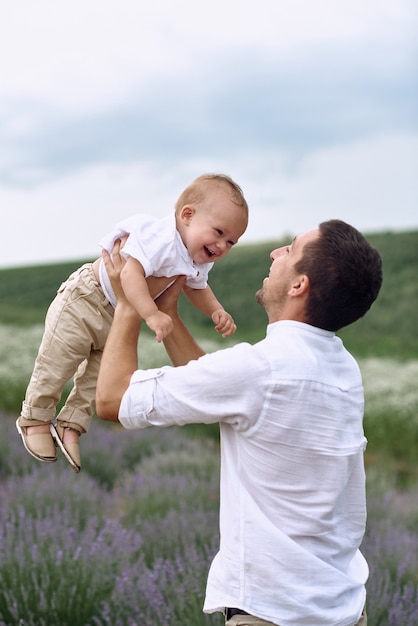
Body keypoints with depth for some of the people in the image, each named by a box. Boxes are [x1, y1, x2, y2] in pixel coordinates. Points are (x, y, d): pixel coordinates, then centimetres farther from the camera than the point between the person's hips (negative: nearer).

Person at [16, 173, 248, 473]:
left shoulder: (197, 264, -5)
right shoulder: (159, 237, -35)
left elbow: (197, 288, 14)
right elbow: (130, 271, -46)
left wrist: (217, 311, -4)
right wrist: (151, 314, -52)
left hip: (120, 320, 8)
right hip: (84, 302, -8)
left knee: (100, 375, 13)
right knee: (56, 365, 4)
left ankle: (71, 424, 27)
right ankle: (35, 419, 22)